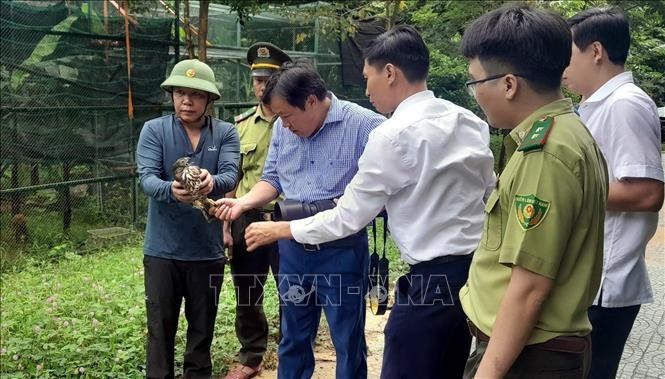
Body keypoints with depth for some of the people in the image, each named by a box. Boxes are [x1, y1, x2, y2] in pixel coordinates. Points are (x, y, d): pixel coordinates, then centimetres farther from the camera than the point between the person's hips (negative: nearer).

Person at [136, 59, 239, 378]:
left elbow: (230, 176, -15)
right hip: (163, 248, -1)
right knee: (160, 327, 8)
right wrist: (171, 190, -37)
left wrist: (211, 182, -39)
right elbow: (146, 177, -14)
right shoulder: (154, 130, -3)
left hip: (208, 248, 1)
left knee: (203, 326, 16)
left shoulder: (226, 133, -1)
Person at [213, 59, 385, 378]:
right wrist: (244, 202, -4)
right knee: (293, 337, 20)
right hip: (293, 247, 6)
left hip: (342, 250, -5)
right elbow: (273, 178, 13)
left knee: (348, 342, 9)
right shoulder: (283, 128, 5)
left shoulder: (365, 125, -15)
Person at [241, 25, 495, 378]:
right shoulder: (471, 122, 7)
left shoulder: (393, 135, -14)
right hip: (477, 272, 8)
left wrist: (277, 230, 3)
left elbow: (347, 218, -9)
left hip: (431, 282, -8)